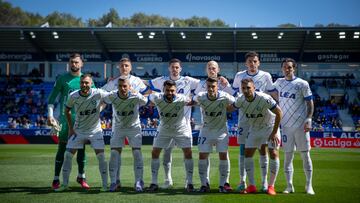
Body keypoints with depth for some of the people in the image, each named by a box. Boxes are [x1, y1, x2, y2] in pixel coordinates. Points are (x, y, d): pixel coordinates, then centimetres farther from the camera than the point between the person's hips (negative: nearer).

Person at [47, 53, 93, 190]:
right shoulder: (62, 79, 1)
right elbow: (52, 98, 3)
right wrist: (50, 115, -7)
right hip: (65, 118, -2)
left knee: (81, 147, 6)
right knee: (62, 148, -3)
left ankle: (81, 177, 18)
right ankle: (56, 179, 3)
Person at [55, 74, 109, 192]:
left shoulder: (98, 94, -17)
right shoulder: (73, 96, -11)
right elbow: (67, 110, 6)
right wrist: (70, 128, 2)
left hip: (95, 130, -2)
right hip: (78, 131, 2)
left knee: (101, 157, -9)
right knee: (68, 155, -2)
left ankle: (105, 185, 3)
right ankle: (65, 184, 10)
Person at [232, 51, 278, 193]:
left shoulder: (265, 76, 0)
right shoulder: (239, 76, 3)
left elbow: (274, 96, 6)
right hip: (244, 116, 1)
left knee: (262, 148, 1)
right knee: (243, 149, 1)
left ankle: (264, 181, 9)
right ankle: (242, 181, 7)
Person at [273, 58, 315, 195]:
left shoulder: (302, 84, -3)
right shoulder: (279, 82, 9)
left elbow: (310, 103, -2)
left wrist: (308, 120, -12)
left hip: (301, 125, -3)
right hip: (286, 125, 3)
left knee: (305, 155, 2)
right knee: (288, 156, 3)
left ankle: (309, 186, 9)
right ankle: (289, 186, 8)